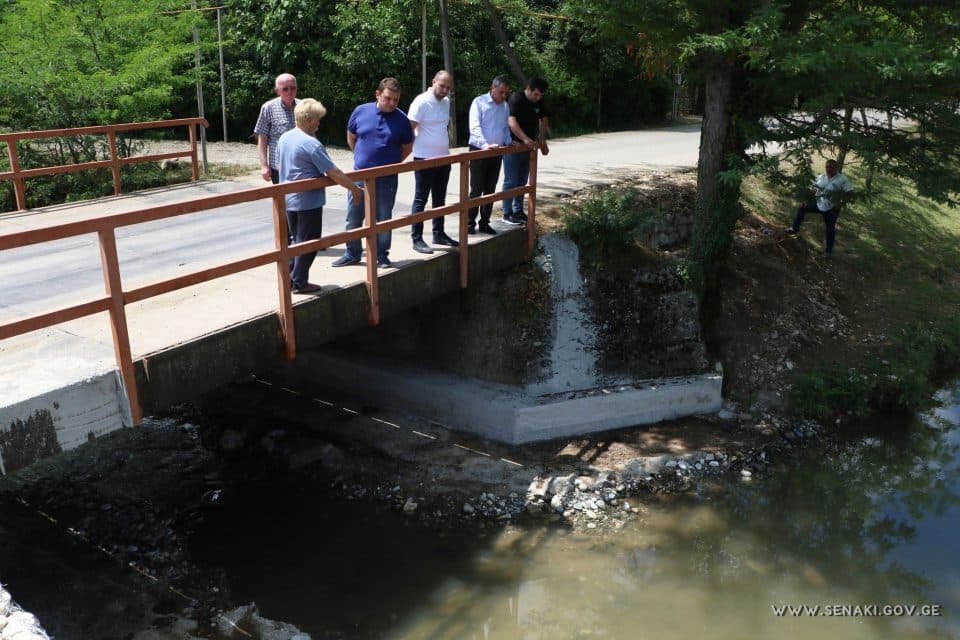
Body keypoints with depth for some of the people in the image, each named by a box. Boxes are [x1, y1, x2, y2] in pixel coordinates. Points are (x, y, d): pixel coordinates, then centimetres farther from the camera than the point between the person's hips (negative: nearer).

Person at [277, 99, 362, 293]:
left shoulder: (283, 139, 5)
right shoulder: (311, 144, -20)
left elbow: (279, 166, 18)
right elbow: (333, 173, -21)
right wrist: (355, 189, -12)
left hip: (288, 199, 8)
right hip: (308, 201, -8)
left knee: (296, 239, 19)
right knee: (307, 242, 4)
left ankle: (290, 277, 23)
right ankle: (300, 282, 10)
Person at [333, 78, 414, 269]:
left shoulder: (402, 120, -5)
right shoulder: (361, 111, -2)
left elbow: (407, 148, 8)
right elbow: (351, 138, 12)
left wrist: (390, 163, 4)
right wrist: (362, 157, 12)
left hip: (386, 179, -1)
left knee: (384, 218, 8)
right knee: (353, 217, 8)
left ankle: (382, 255, 20)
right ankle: (352, 253, 23)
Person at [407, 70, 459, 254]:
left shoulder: (446, 102, 9)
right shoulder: (422, 101, -13)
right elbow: (410, 129, -15)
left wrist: (444, 145, 13)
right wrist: (419, 146, -10)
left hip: (444, 158, 8)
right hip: (425, 159, -7)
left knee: (439, 199, 15)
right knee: (420, 199, -2)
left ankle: (438, 234, 26)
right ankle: (417, 239, 3)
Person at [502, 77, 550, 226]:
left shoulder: (538, 103, 5)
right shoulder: (516, 99, -17)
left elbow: (543, 120, 19)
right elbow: (511, 121, -29)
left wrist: (542, 140, 7)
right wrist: (525, 138, -39)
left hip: (528, 146, 7)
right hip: (513, 145, -7)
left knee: (522, 180, 13)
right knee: (511, 180, -4)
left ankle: (518, 211, 22)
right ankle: (507, 213, 3)